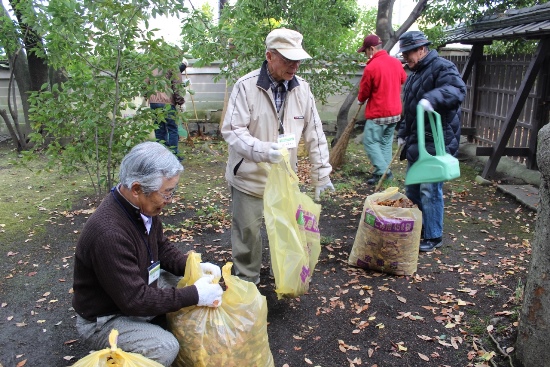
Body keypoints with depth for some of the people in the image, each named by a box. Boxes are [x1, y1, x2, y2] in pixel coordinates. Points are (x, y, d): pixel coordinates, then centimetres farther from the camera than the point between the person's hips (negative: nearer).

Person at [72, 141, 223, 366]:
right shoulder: (108, 233, -36)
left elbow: (162, 248, 7)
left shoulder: (143, 207, -10)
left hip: (137, 291, 8)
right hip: (105, 319, -8)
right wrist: (194, 295, -27)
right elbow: (135, 300, -31)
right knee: (166, 348, -24)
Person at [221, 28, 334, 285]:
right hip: (249, 177, -4)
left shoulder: (302, 88, -2)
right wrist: (261, 150, -38)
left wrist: (321, 174, 1)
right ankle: (246, 282, 29)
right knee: (247, 232, 7)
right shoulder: (246, 86, -16)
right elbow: (231, 130, -20)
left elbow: (314, 134, 2)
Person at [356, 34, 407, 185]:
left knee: (370, 141, 2)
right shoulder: (396, 63, 3)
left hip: (378, 114, -7)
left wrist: (360, 100, 14)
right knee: (386, 141, 16)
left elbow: (364, 91, -7)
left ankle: (382, 171, -5)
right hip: (395, 111, 7)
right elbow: (404, 80, 21)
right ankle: (385, 170, 19)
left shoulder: (371, 67, -18)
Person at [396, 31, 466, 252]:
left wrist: (432, 98, -46)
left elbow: (457, 90, -31)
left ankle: (433, 237, 6)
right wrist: (403, 133, 24)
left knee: (429, 190, -7)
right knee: (412, 188, 17)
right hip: (416, 143, 10)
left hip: (436, 143, -10)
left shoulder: (442, 67, -11)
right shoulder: (415, 73, 19)